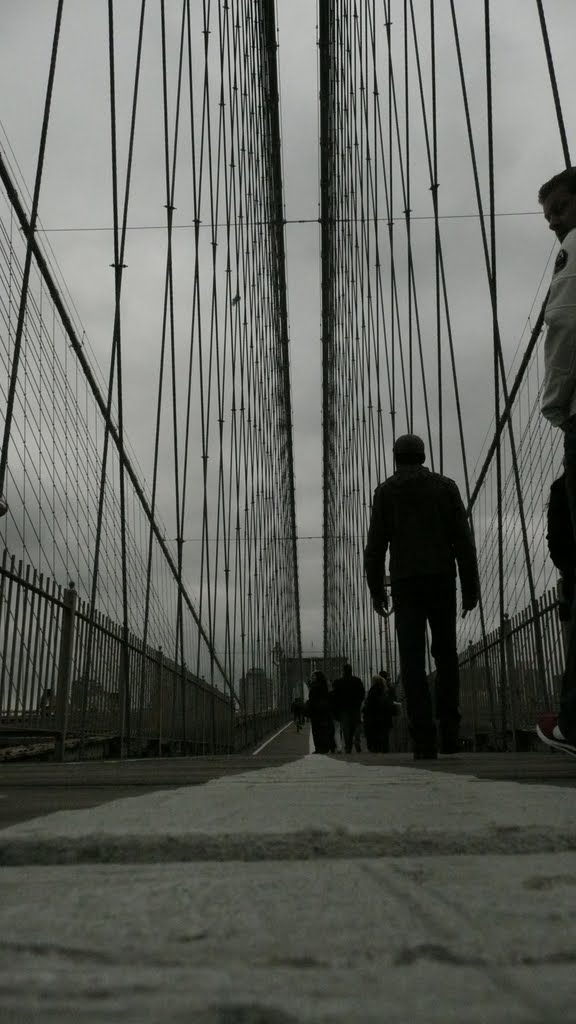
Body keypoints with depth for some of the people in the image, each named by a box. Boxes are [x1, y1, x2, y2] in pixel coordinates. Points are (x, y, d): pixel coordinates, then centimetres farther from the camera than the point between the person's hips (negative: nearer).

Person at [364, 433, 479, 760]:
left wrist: (376, 589, 5)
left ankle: (424, 739, -10)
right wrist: (471, 586, 5)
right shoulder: (445, 486, 10)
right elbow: (463, 539, 3)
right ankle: (449, 731, 3)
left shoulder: (386, 491, 8)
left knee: (413, 660, -3)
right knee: (445, 654, 13)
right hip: (442, 579, 1)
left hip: (405, 583, -1)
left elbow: (376, 544, 1)